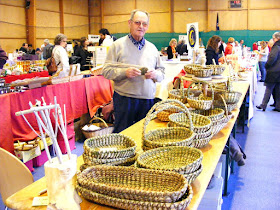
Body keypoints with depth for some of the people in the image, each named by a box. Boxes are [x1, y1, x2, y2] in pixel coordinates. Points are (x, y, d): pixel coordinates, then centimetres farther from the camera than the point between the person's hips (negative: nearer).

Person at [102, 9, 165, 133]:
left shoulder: (152, 48, 15)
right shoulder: (118, 45, 2)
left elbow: (161, 72, 17)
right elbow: (106, 71, -3)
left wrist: (155, 74, -6)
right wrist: (124, 72, -18)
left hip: (148, 100, 4)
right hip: (124, 99, -4)